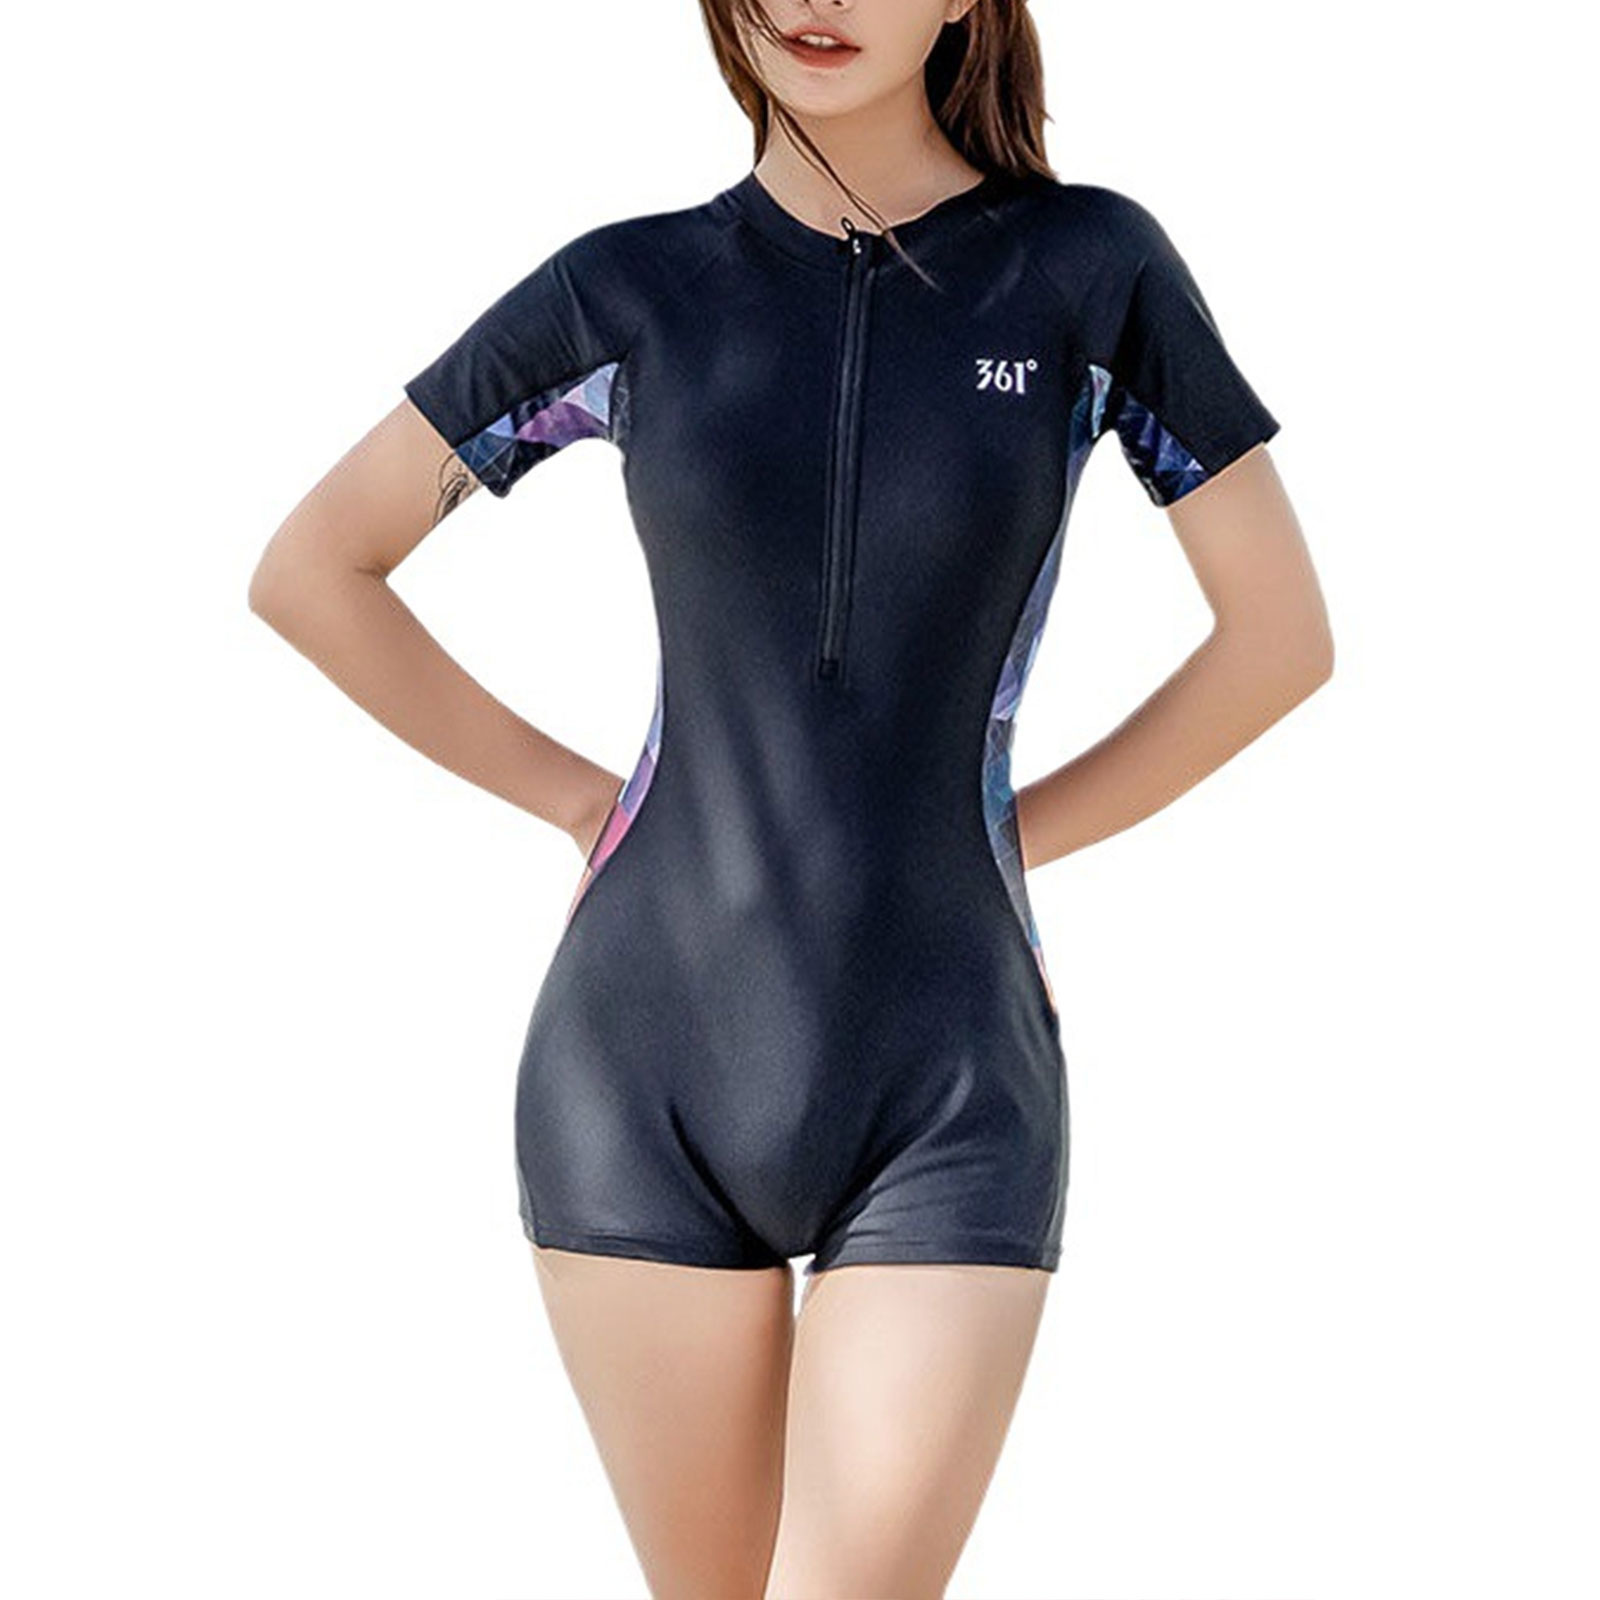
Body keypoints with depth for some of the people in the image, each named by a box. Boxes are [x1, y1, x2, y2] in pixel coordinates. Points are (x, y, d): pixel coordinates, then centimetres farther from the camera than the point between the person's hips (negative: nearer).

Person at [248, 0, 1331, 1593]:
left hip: (949, 1083, -1)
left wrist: (1013, 831, 3)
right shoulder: (629, 290, 3)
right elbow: (309, 569, 9)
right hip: (648, 1064, 1)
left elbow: (1281, 633, 7)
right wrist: (576, 798, 4)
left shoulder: (1091, 267, 0)